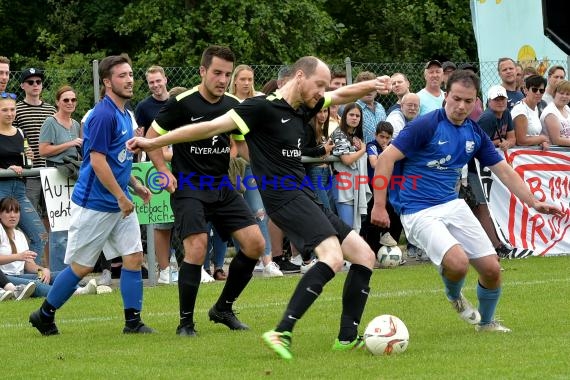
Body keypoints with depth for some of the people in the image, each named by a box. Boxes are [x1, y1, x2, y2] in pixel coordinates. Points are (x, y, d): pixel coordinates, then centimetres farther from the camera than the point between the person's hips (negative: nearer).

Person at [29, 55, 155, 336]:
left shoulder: (124, 115, 12)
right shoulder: (103, 115, -17)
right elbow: (97, 161, -21)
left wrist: (135, 185, 13)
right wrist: (121, 197, -18)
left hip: (120, 204, 9)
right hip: (94, 204, -9)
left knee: (134, 257, 1)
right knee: (81, 266, -1)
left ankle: (133, 321, 5)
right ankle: (44, 316, 15)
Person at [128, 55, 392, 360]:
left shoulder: (302, 108, 15)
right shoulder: (264, 107, -10)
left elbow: (342, 95, 27)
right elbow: (213, 127, -11)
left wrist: (372, 85, 6)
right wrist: (154, 143, -9)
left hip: (305, 200, 9)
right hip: (285, 197, -9)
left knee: (364, 256, 7)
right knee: (332, 257, -28)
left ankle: (348, 337, 13)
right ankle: (282, 333, -30)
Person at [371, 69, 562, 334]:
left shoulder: (475, 134, 6)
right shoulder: (426, 126, -14)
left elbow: (505, 172, 12)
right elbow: (386, 159, -14)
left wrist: (533, 203, 2)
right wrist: (379, 206, -16)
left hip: (453, 205, 6)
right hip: (419, 212, -6)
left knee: (491, 268, 0)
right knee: (458, 262, -27)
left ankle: (486, 322, 29)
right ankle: (454, 296, 9)